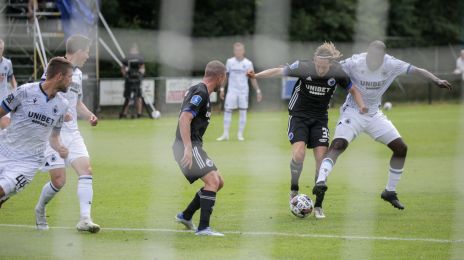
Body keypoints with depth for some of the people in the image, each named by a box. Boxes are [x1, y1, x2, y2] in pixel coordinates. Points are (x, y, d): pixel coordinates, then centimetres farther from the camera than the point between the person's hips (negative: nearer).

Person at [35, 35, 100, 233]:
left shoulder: (77, 74, 16)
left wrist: (89, 115, 8)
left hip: (72, 132, 7)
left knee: (86, 170, -11)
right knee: (59, 180, -7)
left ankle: (85, 220, -14)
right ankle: (40, 210, 22)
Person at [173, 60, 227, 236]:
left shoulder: (199, 91, 17)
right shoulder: (200, 93, -15)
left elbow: (186, 118, 29)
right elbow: (184, 119, -26)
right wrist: (188, 149, -32)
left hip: (192, 146, 10)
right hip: (189, 146, -10)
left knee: (218, 182, 13)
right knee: (212, 181, -18)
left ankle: (186, 216, 19)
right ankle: (203, 227, -20)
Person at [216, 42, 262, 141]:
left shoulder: (248, 63, -1)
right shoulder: (230, 62, 2)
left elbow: (253, 78, 3)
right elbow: (225, 76, 10)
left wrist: (258, 91, -2)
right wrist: (222, 89, 6)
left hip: (243, 91, 0)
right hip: (232, 90, 0)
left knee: (243, 112, 0)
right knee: (227, 111, -4)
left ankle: (240, 134, 8)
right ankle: (225, 134, 2)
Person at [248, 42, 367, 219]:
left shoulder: (338, 73, -13)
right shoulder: (303, 67, -19)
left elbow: (353, 90, 3)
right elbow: (279, 71, -10)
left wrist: (361, 105, -15)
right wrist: (256, 75, -21)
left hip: (320, 118, 2)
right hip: (298, 116, -2)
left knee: (322, 159, -8)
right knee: (298, 154, -22)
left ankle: (318, 206, 3)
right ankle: (294, 190, 5)